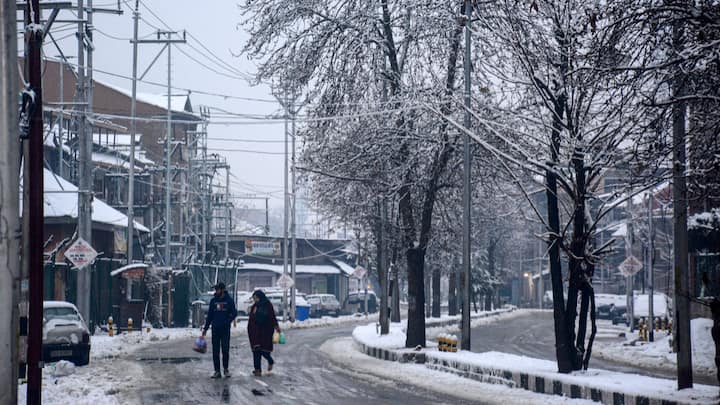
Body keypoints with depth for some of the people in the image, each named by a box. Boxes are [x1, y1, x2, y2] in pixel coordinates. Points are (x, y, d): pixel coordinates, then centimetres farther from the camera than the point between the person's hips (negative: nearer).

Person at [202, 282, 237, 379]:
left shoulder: (229, 301, 0)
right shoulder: (213, 301, 9)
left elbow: (234, 313, 0)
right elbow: (209, 315, 12)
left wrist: (227, 321, -16)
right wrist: (205, 328, 9)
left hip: (225, 329, -3)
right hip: (215, 329, 3)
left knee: (225, 350, -3)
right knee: (215, 351, 2)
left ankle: (226, 369, 12)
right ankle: (217, 371, 6)